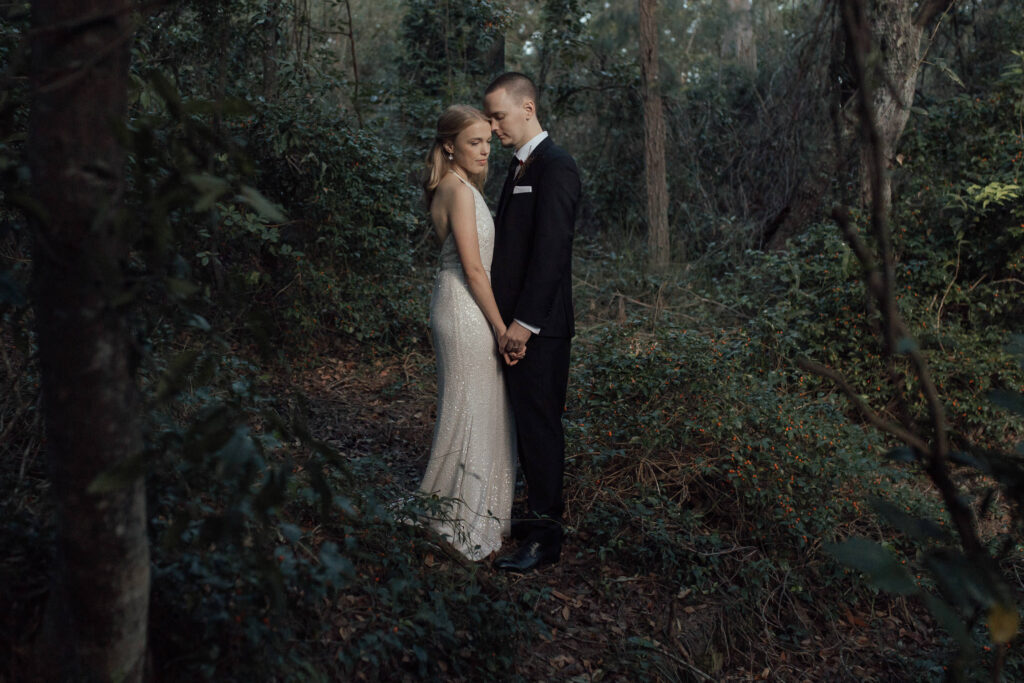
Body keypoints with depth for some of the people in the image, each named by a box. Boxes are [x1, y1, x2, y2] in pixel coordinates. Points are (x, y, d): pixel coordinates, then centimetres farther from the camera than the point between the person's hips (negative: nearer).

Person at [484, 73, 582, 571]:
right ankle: (542, 514, 29)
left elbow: (551, 251, -20)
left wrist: (525, 321, -21)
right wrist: (510, 318, 14)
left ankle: (545, 537, 8)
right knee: (528, 422, 16)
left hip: (539, 327, -9)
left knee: (539, 424, -3)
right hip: (518, 321, 9)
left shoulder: (554, 167, -13)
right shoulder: (521, 166, 17)